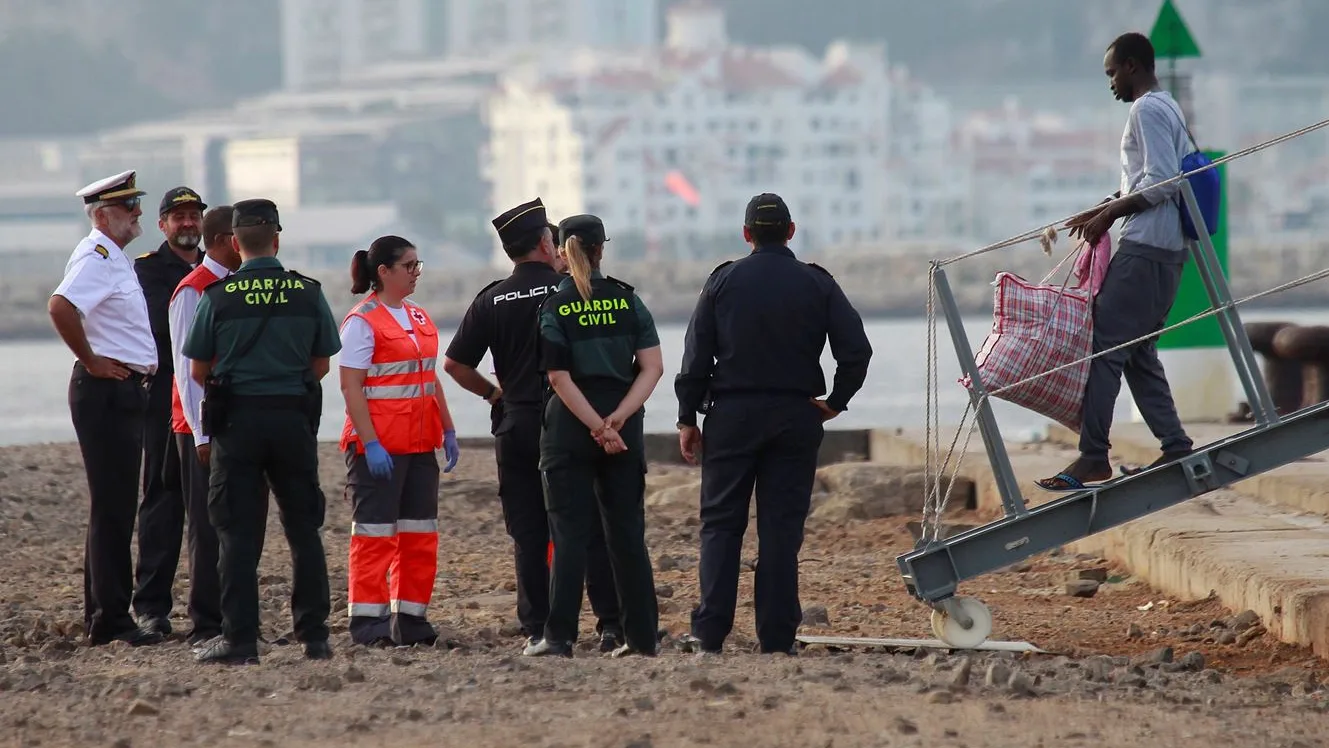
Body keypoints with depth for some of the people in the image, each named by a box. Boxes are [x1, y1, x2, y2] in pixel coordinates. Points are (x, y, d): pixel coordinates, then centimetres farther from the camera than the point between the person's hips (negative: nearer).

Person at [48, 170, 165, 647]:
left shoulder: (115, 258, 17)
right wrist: (91, 361, -22)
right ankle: (111, 620, -8)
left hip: (126, 392, 10)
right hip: (106, 391, -10)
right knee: (112, 509, -9)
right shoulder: (96, 256, -14)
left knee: (117, 509, 14)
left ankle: (101, 616, 19)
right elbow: (60, 306, -31)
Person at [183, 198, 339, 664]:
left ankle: (240, 639, -2)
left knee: (237, 533, 2)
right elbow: (321, 364, 8)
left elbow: (198, 371, 1)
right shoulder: (308, 293, -1)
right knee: (304, 530, 11)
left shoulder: (218, 297, -6)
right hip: (294, 417, 2)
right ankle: (314, 635, 12)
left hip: (237, 419, -2)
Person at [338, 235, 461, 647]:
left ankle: (410, 618, 14)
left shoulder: (418, 316, 13)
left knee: (420, 532, 8)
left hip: (420, 443, 8)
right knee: (375, 533, -4)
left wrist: (448, 431, 14)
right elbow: (350, 386, -15)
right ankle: (367, 620, 0)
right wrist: (370, 443, -21)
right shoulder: (362, 321, -10)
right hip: (378, 444, -8)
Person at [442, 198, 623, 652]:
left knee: (527, 534, 5)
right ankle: (611, 626, -2)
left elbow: (455, 364, 1)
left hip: (516, 426, 2)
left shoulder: (492, 300, 1)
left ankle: (536, 629, 2)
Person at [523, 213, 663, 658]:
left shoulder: (554, 308, -4)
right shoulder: (628, 300, 3)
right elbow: (652, 367, -3)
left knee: (570, 533, 0)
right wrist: (616, 419, -9)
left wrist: (598, 426, -12)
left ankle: (559, 636, -5)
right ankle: (641, 636, 10)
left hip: (569, 429, -2)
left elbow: (559, 378, -11)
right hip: (625, 431, 2)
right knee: (627, 533, 9)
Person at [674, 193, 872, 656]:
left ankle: (710, 632, -7)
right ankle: (777, 638, 0)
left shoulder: (724, 281, 1)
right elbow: (856, 349, -4)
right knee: (782, 527, 3)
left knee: (720, 523, 3)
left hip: (732, 414, -1)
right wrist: (835, 403, 6)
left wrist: (688, 418, 3)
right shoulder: (817, 285, 3)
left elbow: (697, 355, -1)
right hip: (796, 417, 1)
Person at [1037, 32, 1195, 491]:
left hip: (1145, 247, -11)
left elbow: (1160, 183, -19)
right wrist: (1105, 210, 20)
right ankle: (1175, 448, 10)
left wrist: (1107, 214, -13)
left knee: (1105, 346, -12)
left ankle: (1093, 458, -16)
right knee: (1138, 352, 13)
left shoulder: (1147, 110, -11)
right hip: (1168, 248, 11)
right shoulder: (1168, 109, 21)